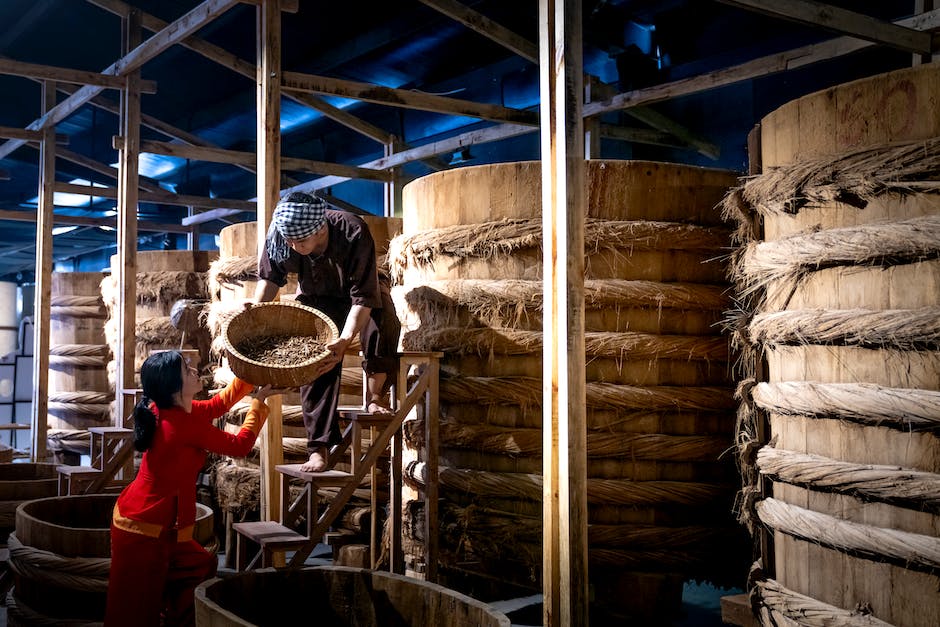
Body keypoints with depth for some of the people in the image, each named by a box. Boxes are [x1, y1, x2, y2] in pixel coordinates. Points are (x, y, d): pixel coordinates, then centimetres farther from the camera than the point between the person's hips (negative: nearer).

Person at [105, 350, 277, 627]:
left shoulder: (167, 410, 2)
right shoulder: (185, 423, -24)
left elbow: (219, 404, 18)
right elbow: (240, 445, -11)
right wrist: (258, 402, 1)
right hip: (144, 529, -9)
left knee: (199, 568, 23)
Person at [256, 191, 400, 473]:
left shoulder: (354, 234, -39)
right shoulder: (277, 237, -28)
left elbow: (363, 298, -37)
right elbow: (270, 278, -4)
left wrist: (345, 340, -49)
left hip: (362, 289, -2)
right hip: (316, 298, 3)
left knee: (381, 329, -34)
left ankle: (375, 396, -10)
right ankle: (319, 447, -8)